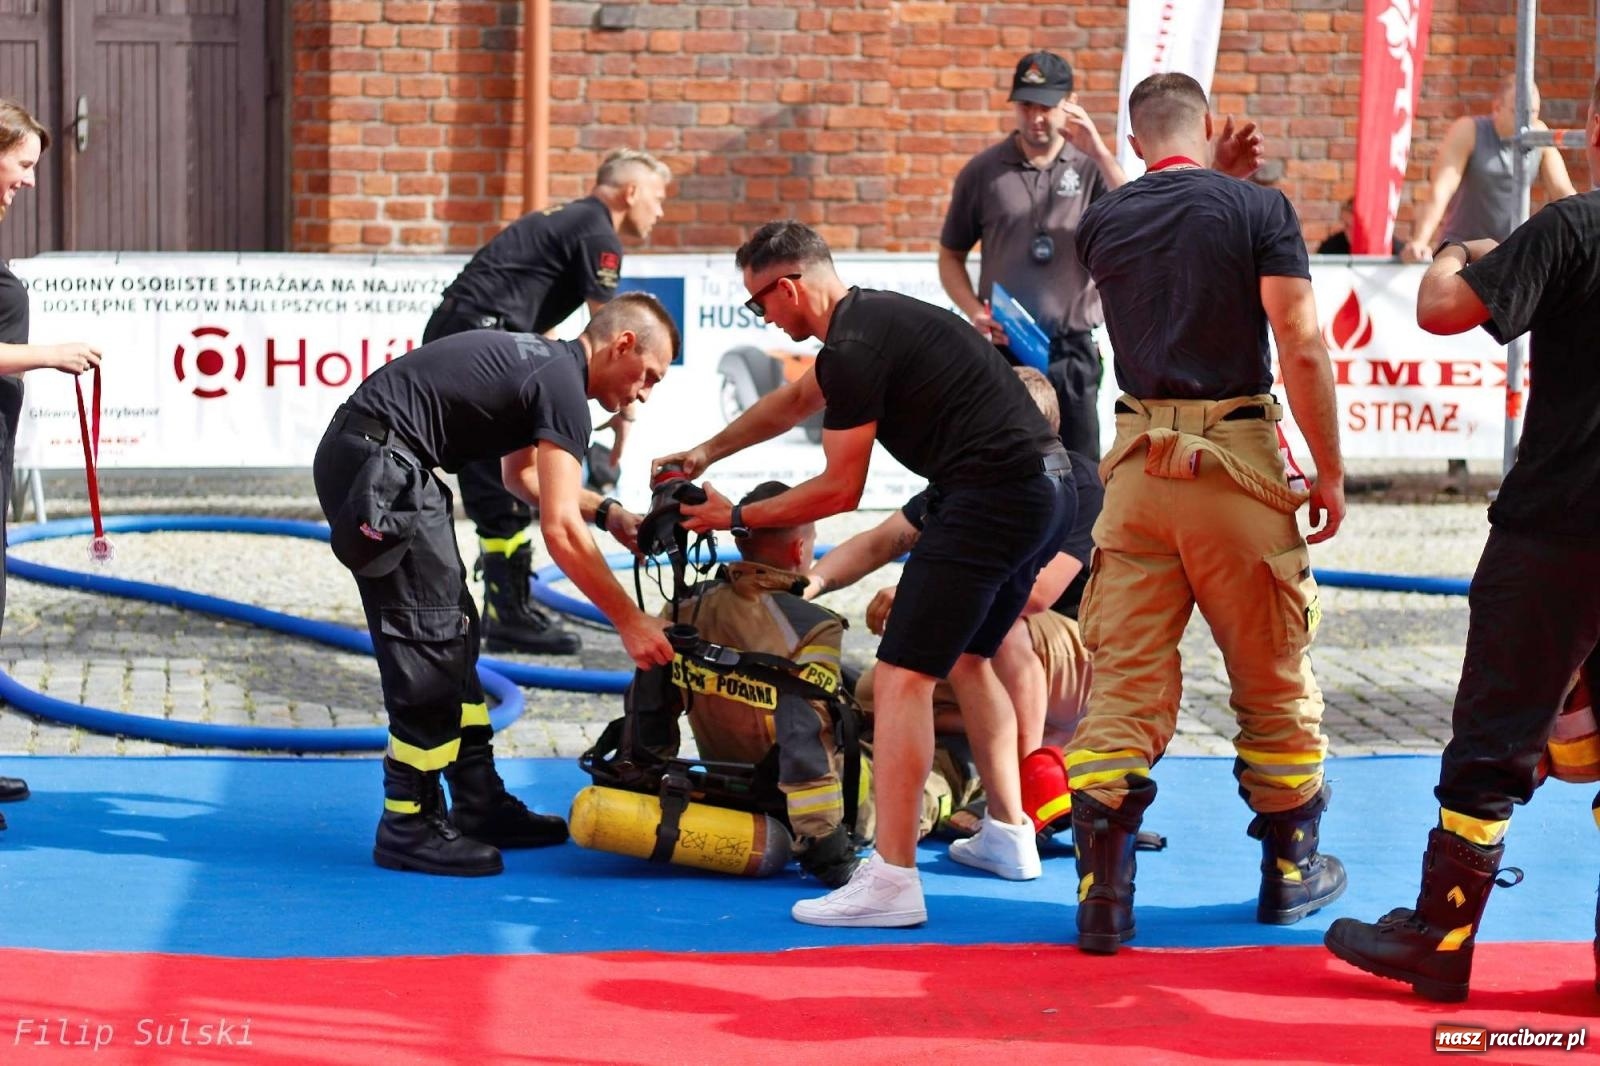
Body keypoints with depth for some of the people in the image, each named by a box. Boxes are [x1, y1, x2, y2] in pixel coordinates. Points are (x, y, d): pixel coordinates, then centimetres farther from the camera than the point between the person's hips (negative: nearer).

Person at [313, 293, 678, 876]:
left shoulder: (539, 360, 17)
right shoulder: (562, 385, -13)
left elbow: (520, 474, 34)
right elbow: (560, 529, -20)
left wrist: (606, 514, 25)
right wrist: (629, 620, -15)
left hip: (355, 456, 11)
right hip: (378, 462, -11)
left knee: (452, 633, 14)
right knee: (428, 642, -9)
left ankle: (480, 804, 20)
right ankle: (409, 825, -3)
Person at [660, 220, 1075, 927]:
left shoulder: (855, 347, -12)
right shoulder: (874, 315, 19)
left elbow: (839, 490, -6)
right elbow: (798, 398, 37)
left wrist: (738, 517, 5)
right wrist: (705, 453, 40)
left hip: (993, 493, -11)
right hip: (1049, 486, 11)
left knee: (904, 675, -10)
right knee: (966, 657, 26)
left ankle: (891, 880, -15)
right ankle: (1008, 834, 31)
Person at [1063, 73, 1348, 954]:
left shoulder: (1102, 224, 7)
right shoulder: (1258, 210, -5)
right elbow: (1302, 346, -11)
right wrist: (1330, 472, -3)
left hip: (1138, 462, 3)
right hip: (1237, 460, -3)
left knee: (1123, 681, 3)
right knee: (1273, 678, 13)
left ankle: (1102, 891, -6)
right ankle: (1291, 870, 24)